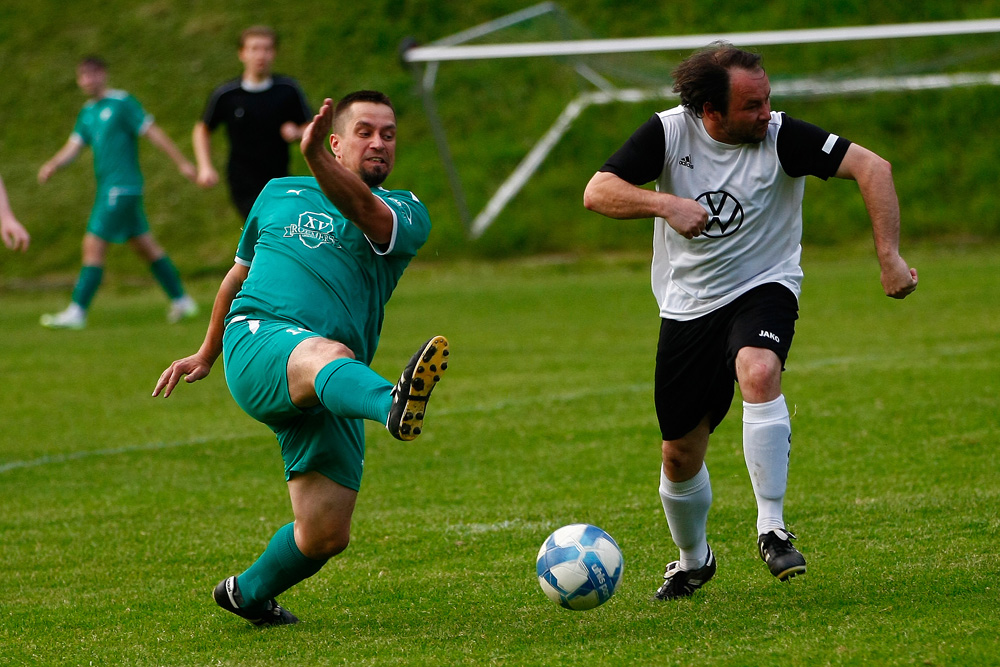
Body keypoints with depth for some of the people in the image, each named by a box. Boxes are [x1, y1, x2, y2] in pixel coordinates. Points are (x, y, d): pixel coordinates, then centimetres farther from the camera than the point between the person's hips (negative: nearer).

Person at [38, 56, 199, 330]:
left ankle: (77, 312, -10)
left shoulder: (122, 102, -9)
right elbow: (74, 145, 9)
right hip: (108, 188, 9)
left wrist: (182, 163, -8)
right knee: (145, 246, 14)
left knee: (93, 246, -11)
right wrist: (53, 164, -11)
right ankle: (181, 300, 22)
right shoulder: (88, 112, 15)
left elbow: (153, 132, -8)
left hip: (121, 188, -9)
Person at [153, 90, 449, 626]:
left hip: (328, 396, 2)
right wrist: (206, 354, 41)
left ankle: (248, 594, 28)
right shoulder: (280, 195, 21)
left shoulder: (404, 212, 11)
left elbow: (365, 212, -15)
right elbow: (239, 274, 36)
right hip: (259, 338, -2)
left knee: (326, 536, -4)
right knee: (329, 355, -39)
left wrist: (315, 158, -33)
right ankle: (395, 407, -74)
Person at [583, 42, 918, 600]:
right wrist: (665, 204, -36)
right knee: (680, 456, 9)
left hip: (764, 288, -2)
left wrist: (890, 257, -29)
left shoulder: (781, 136, -17)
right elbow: (597, 192, -19)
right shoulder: (669, 133, -12)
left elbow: (872, 167, -21)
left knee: (759, 374, -37)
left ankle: (773, 531, -29)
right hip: (687, 305, 3)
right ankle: (693, 561, 38)